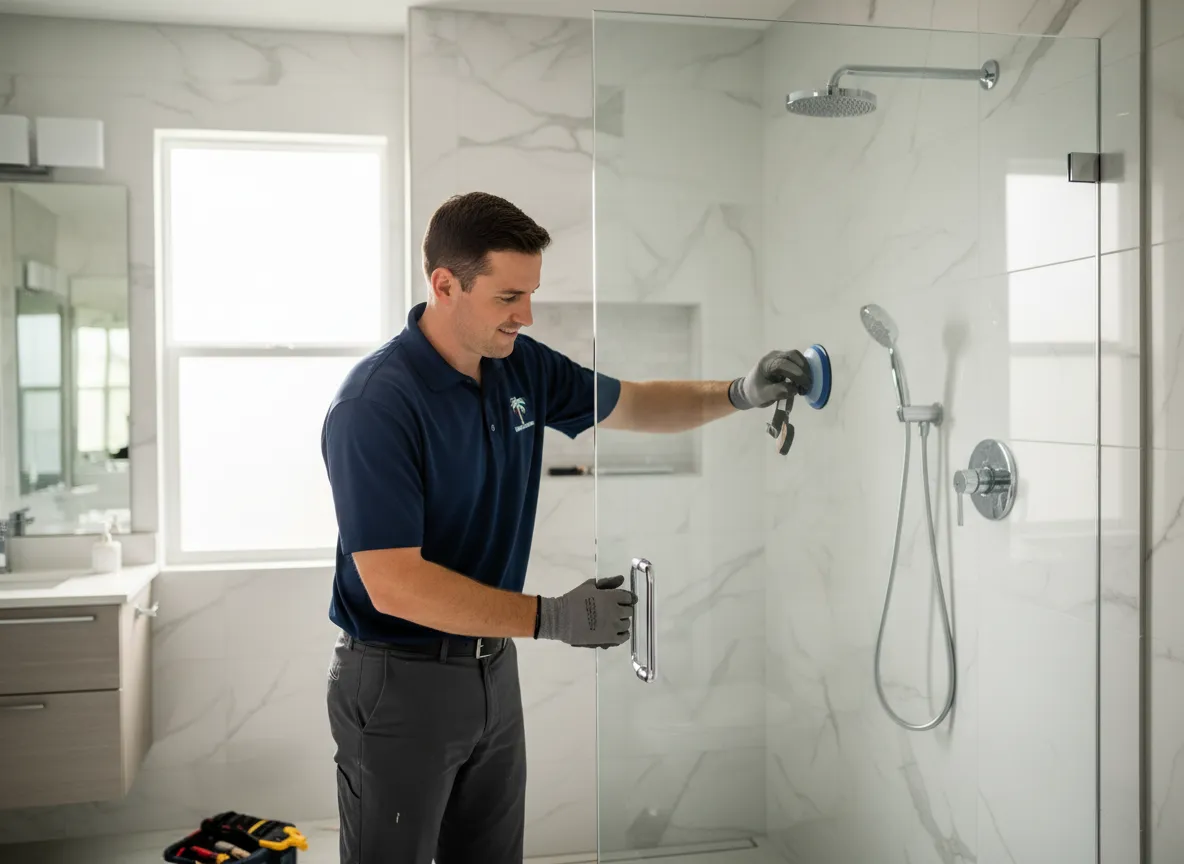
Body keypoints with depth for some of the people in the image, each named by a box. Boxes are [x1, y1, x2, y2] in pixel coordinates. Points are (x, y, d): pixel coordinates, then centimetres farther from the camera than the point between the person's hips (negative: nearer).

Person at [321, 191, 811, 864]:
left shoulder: (522, 366, -1)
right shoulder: (375, 405, -23)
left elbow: (630, 405, 14)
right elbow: (393, 585, -27)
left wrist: (739, 394, -2)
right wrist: (552, 619, -29)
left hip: (493, 667, 7)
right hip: (400, 682, -7)